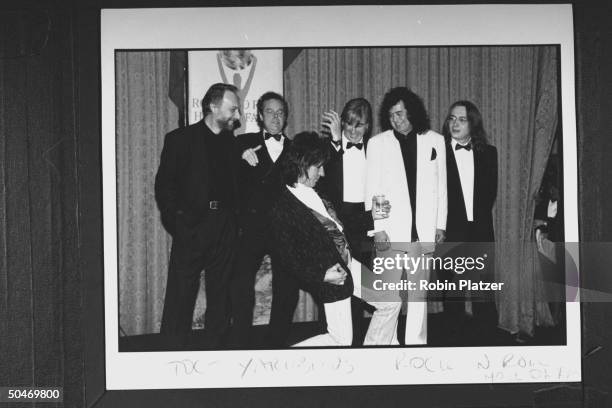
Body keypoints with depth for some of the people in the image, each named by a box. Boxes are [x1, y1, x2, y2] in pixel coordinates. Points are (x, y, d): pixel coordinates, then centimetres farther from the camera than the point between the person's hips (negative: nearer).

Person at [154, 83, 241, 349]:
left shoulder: (233, 142, 13)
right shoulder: (180, 139, 0)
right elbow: (164, 185, -2)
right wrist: (174, 221, -8)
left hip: (224, 229, 4)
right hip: (191, 226, -4)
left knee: (220, 294, 8)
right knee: (180, 294, -3)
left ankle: (215, 347, 16)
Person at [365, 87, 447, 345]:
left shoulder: (435, 141, 8)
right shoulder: (377, 143, 4)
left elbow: (441, 186, 11)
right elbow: (372, 190, 2)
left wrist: (440, 224, 7)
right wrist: (377, 228, -5)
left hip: (424, 231, 2)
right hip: (391, 231, -1)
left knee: (418, 293, 6)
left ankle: (417, 343, 11)